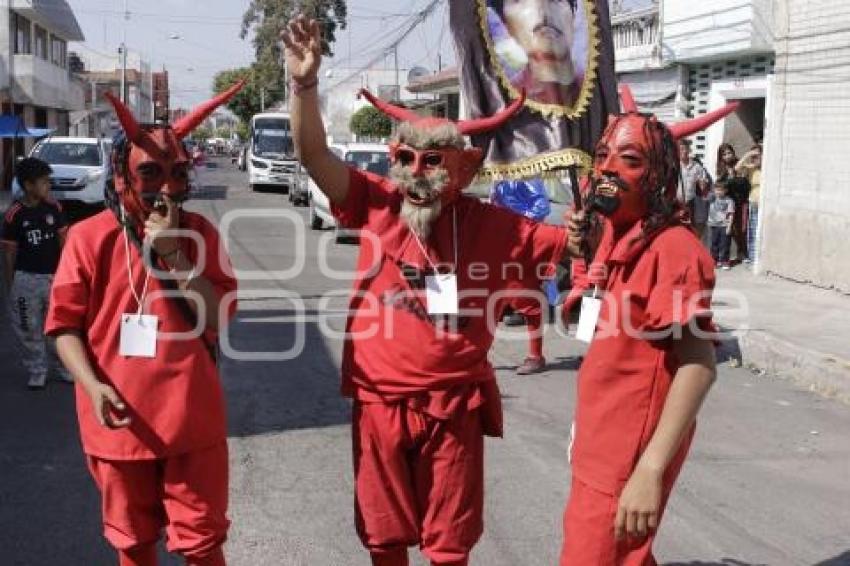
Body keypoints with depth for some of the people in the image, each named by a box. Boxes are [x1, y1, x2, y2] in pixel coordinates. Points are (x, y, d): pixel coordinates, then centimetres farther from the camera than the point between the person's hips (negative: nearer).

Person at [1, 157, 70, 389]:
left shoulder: (53, 207, -2)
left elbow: (63, 240, 6)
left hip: (54, 275, 2)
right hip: (26, 279, -2)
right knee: (29, 328, 6)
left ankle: (61, 366, 26)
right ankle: (36, 371, 19)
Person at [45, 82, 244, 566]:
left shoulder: (200, 233, -1)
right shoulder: (90, 237, -5)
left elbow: (217, 318, -8)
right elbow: (65, 323, -2)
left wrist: (173, 251, -17)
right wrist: (93, 385, -18)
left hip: (192, 419, 0)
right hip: (118, 422, 0)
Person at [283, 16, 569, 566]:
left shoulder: (495, 227, -7)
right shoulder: (378, 204, -6)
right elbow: (316, 156, -14)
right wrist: (305, 85, -28)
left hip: (454, 407, -1)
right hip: (379, 401, 1)